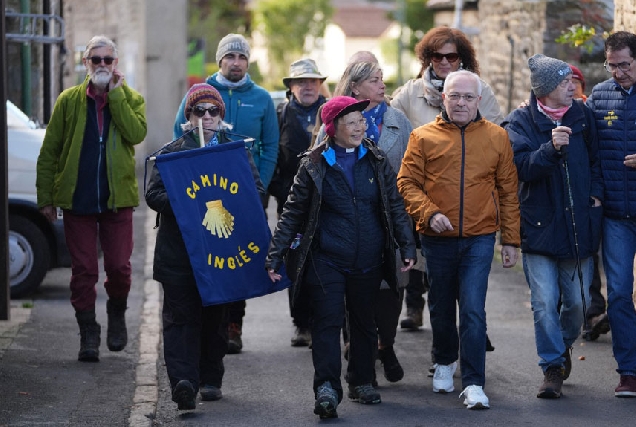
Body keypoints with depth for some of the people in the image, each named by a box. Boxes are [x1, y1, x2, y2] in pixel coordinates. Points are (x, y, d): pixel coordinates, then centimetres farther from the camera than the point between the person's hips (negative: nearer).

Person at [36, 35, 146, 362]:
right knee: (83, 270, 1)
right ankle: (88, 333, 11)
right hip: (77, 199, 1)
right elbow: (49, 152, 7)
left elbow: (136, 133, -15)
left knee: (119, 267, -2)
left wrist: (116, 94, -13)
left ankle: (117, 313, 26)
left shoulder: (130, 99, 6)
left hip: (117, 198, 0)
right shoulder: (69, 101, 5)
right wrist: (45, 197, 1)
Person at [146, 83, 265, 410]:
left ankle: (211, 380, 20)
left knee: (216, 316, 9)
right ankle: (183, 381, -19)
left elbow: (257, 190, 4)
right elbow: (153, 194, 0)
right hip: (179, 250, -2)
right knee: (181, 315, -10)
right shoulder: (171, 152, 7)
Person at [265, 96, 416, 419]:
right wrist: (275, 254, -4)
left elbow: (395, 207, 10)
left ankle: (362, 382, 28)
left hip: (368, 263, 3)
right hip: (326, 261, -3)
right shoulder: (314, 165, -2)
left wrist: (407, 246, 0)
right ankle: (327, 389, -14)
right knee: (327, 321, -11)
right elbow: (293, 213, 1)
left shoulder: (376, 161, 6)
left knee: (364, 322, 13)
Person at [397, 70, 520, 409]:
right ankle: (445, 362, 41)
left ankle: (473, 384, -5)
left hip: (479, 239, -1)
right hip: (437, 240, 1)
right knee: (441, 308, 16)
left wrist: (510, 240, 4)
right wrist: (429, 213, -18)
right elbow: (407, 183, -2)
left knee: (473, 311, -9)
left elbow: (508, 192, 6)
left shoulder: (497, 137, 4)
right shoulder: (424, 137, 0)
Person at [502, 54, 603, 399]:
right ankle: (552, 367, 4)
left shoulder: (581, 115, 7)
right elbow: (522, 166, -16)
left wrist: (596, 192, 6)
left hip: (579, 225, 3)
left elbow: (595, 157, 19)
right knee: (545, 303, -6)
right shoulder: (521, 122, -4)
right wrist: (551, 147, -28)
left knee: (578, 301, 8)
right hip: (540, 225, -3)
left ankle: (564, 344, 37)